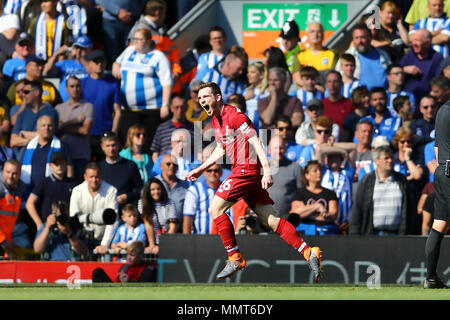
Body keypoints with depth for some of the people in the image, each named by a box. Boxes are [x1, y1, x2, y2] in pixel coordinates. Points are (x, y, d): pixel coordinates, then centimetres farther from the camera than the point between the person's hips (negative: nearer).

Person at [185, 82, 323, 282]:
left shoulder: (233, 115, -12)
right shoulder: (216, 120, 16)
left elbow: (256, 142, -18)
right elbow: (220, 149, 30)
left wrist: (267, 170, -26)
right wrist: (201, 169, 28)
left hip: (247, 169, -9)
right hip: (244, 170, 9)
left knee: (215, 209, -10)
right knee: (270, 219, 3)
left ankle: (235, 258, -5)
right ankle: (309, 253, 0)